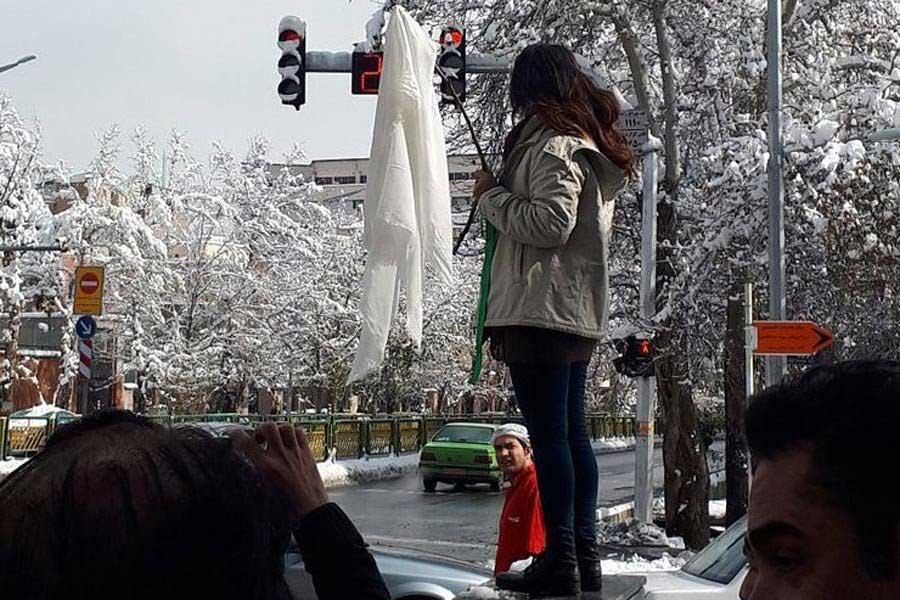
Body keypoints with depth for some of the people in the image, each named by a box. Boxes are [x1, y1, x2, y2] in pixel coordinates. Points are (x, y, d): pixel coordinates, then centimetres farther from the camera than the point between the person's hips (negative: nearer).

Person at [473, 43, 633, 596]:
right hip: (580, 315, 10)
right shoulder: (592, 146, 20)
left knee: (548, 435, -8)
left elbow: (550, 223, -20)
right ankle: (585, 555, 16)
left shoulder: (553, 145, -10)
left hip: (540, 312, -10)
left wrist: (492, 195, -8)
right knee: (573, 433, 12)